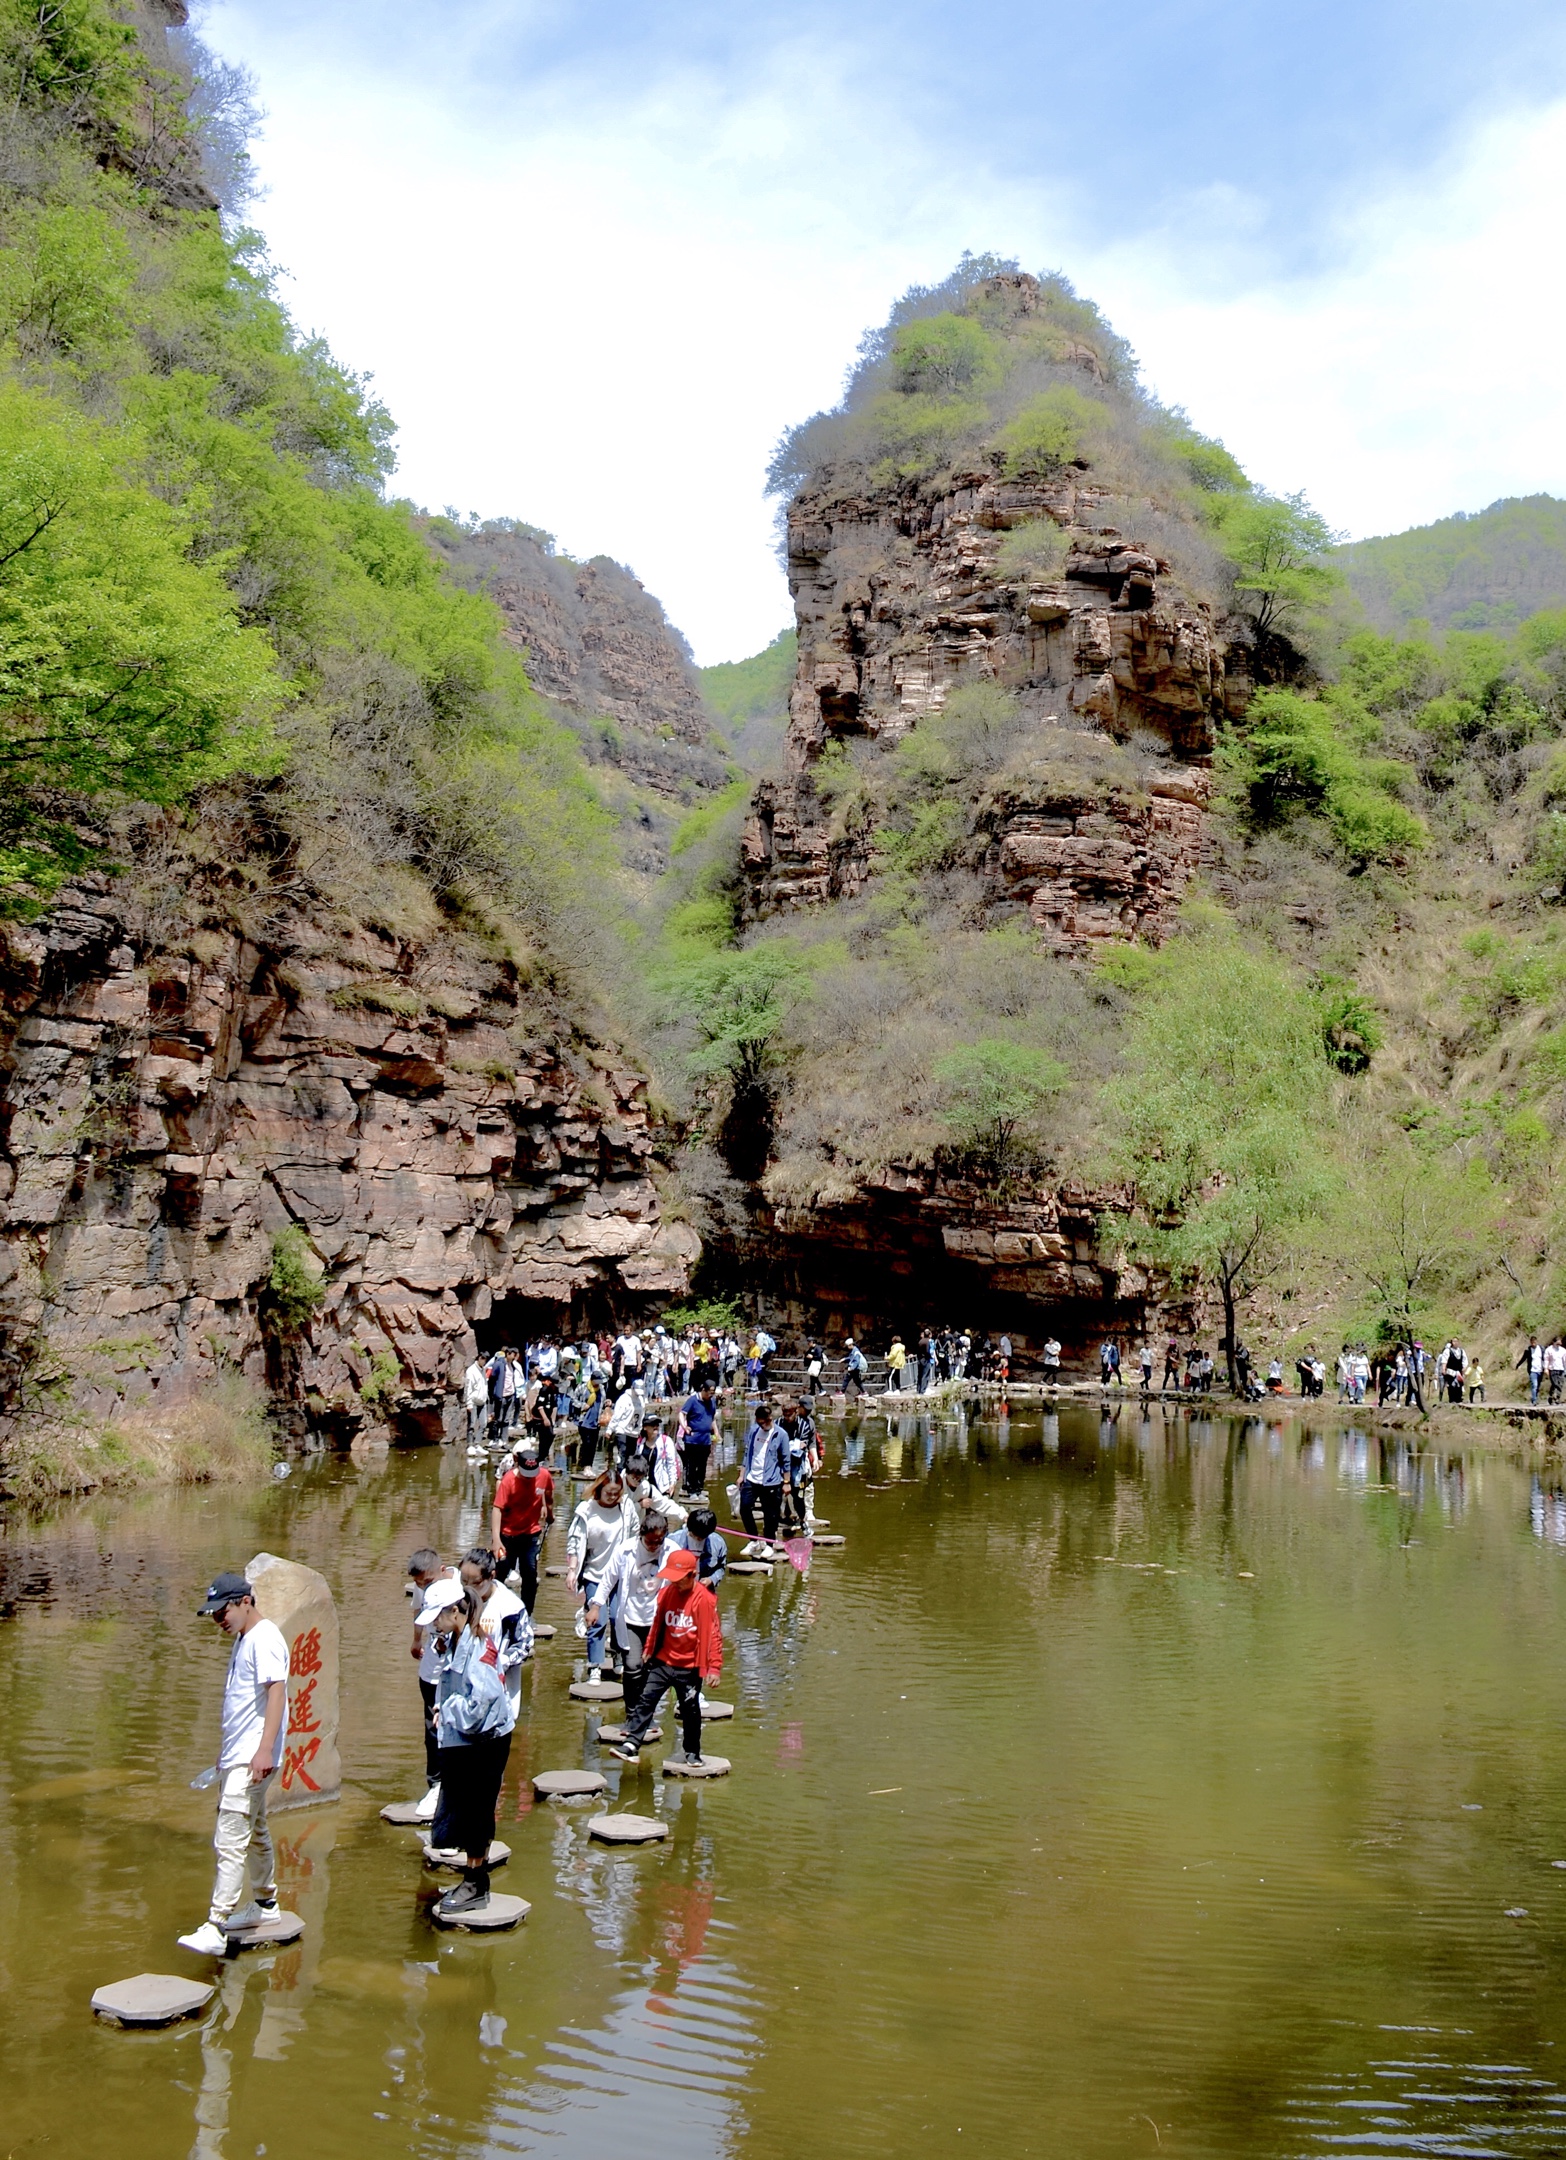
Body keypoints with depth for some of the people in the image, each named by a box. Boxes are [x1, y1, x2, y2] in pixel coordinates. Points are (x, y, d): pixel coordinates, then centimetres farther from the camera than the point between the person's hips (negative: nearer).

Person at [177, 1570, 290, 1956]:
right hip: (236, 1757, 11)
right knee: (253, 1833, 21)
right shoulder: (243, 1639, 16)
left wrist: (265, 1750, -32)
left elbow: (276, 1692, -24)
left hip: (252, 1760, -11)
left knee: (229, 1841, -13)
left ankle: (215, 1928, -15)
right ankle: (264, 1902, 35)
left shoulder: (264, 1638, -15)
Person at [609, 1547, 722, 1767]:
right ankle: (631, 1746, -7)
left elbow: (713, 1634, -13)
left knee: (690, 1711, 10)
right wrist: (649, 1650, 18)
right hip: (662, 1662, 4)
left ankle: (692, 1753, 26)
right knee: (645, 1701, -5)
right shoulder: (666, 1593, 0)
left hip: (689, 1667, -4)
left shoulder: (704, 1599, -15)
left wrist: (714, 1667, -16)